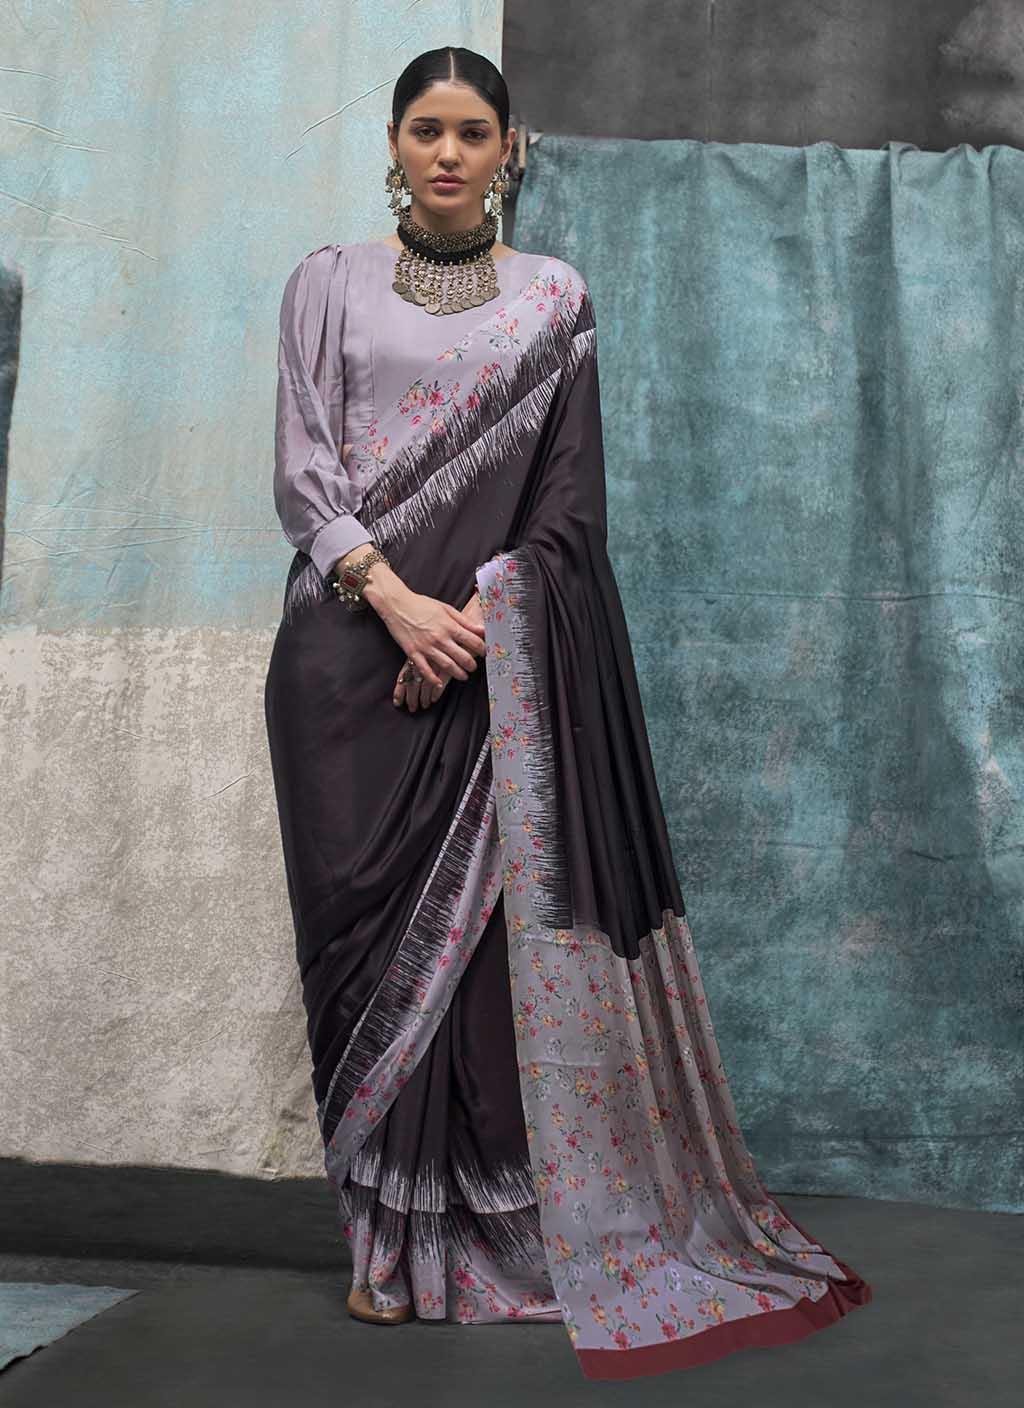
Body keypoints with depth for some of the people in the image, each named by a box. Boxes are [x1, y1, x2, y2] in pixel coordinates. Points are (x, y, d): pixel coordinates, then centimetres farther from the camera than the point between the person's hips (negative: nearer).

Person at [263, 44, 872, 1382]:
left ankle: (516, 1225, 7)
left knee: (512, 914, -4)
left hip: (508, 651, 0)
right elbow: (304, 471, 1)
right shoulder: (329, 283, 11)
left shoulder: (555, 298, 11)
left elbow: (569, 498, 4)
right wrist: (400, 601, -13)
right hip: (356, 651, 0)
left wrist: (479, 612, -10)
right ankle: (397, 1237, 7)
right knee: (373, 918, -1)